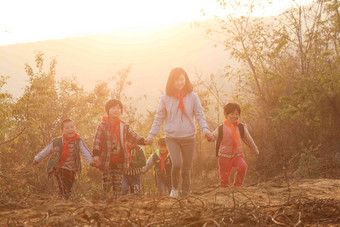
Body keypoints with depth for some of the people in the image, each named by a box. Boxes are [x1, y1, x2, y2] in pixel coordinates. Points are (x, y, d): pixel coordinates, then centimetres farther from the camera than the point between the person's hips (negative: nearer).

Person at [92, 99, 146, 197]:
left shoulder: (124, 126, 8)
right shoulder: (103, 126, -3)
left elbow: (133, 136, 12)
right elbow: (97, 140, -6)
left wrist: (143, 141, -4)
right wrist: (96, 154, -14)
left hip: (119, 161, 3)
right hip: (106, 161, -3)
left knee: (118, 182, 6)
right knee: (107, 181, -3)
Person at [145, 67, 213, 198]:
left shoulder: (193, 97, 1)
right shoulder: (166, 98, 3)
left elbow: (199, 115, 1)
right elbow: (159, 118, 9)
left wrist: (205, 129, -15)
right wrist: (151, 135, 6)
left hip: (188, 137, 1)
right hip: (172, 137, -1)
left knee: (186, 170, 4)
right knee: (177, 163, -21)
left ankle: (186, 194, 19)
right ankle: (175, 188, 5)